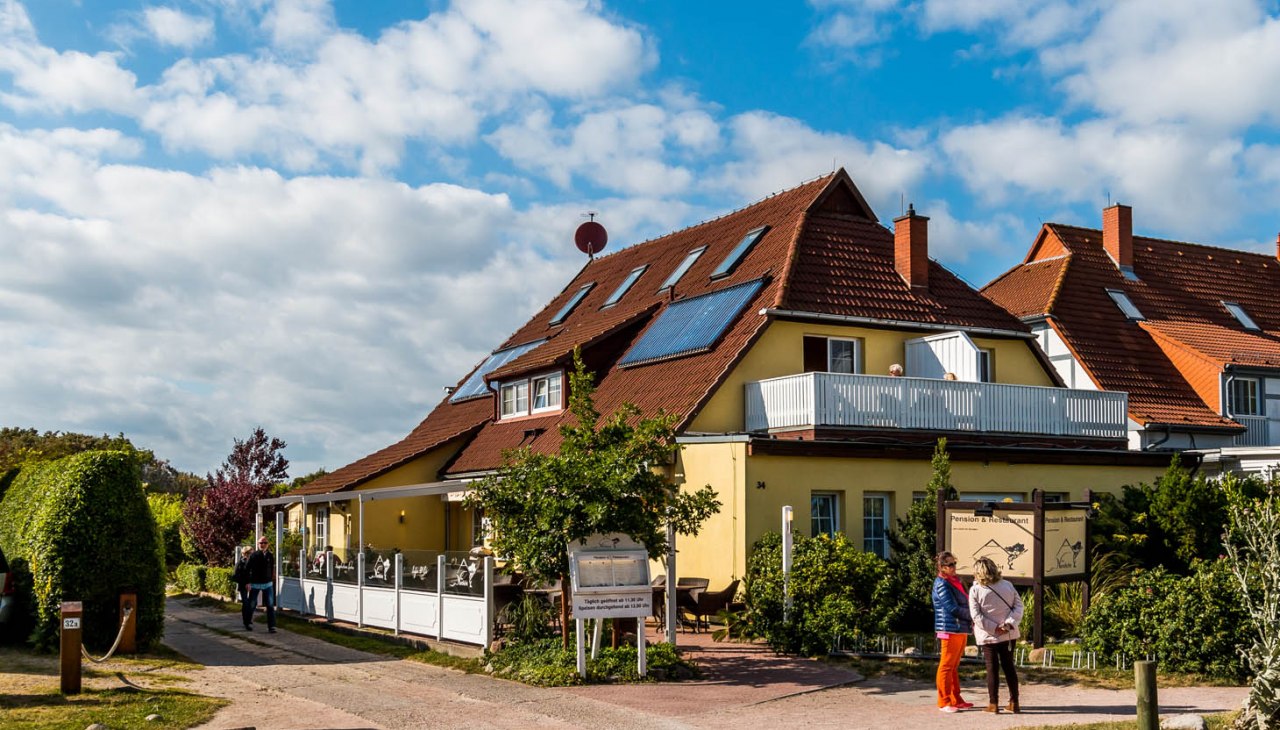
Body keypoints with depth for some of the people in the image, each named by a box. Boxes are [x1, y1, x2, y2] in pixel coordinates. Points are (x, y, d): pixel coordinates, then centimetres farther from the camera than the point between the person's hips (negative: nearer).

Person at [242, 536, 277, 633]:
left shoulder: (270, 556, 3)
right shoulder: (253, 555, -6)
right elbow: (248, 569, -8)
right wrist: (248, 583, -13)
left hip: (268, 584, 2)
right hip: (255, 584, -2)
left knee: (270, 605, -5)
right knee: (251, 604, 11)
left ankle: (271, 626, -3)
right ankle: (248, 623, 33)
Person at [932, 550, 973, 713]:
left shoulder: (955, 581, 15)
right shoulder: (942, 584, -13)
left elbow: (964, 603, 19)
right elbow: (953, 608, -18)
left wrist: (971, 619, 2)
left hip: (962, 628, 9)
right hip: (950, 629, -9)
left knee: (954, 666, 15)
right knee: (947, 666, -3)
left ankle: (956, 700, 21)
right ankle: (944, 702, 1)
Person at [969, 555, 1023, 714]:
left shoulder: (975, 590, -9)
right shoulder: (1008, 585, 2)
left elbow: (977, 616, -15)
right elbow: (1018, 605, -4)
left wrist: (994, 628, -15)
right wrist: (1009, 623, -13)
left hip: (989, 636, -3)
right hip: (1009, 634, 3)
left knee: (992, 668, 4)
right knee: (1009, 666, 12)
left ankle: (993, 703, 5)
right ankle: (1014, 703, 15)